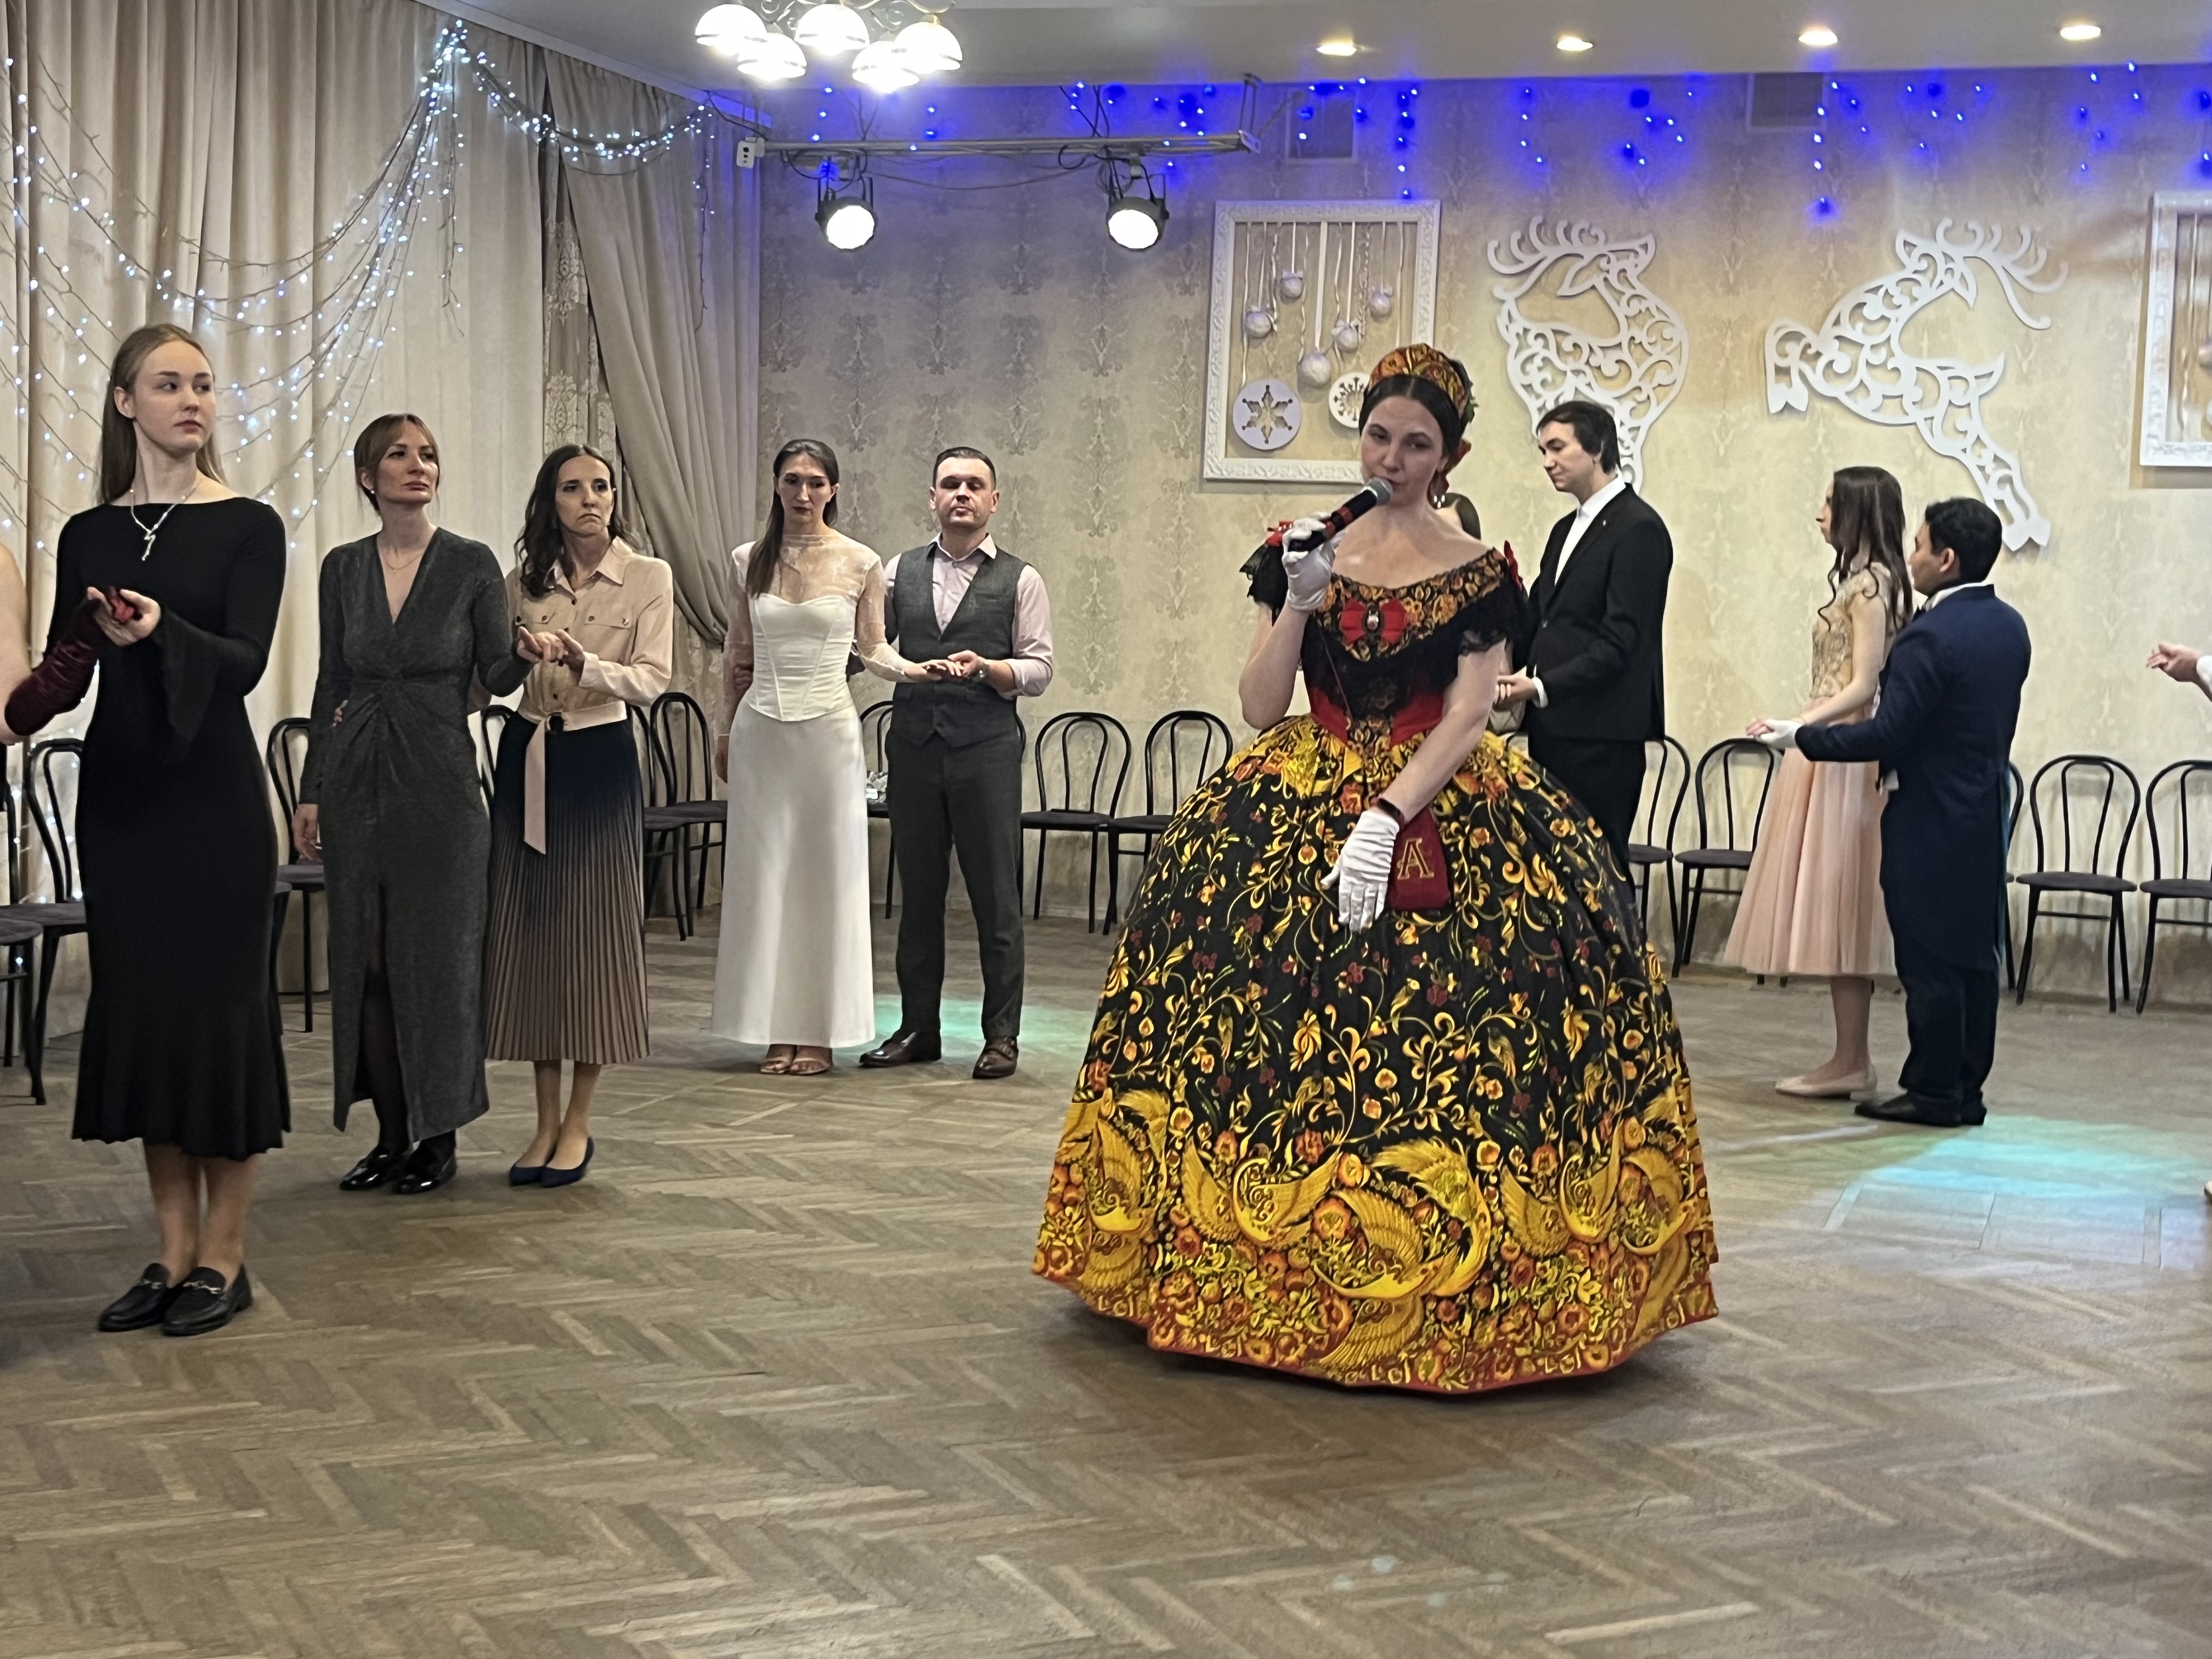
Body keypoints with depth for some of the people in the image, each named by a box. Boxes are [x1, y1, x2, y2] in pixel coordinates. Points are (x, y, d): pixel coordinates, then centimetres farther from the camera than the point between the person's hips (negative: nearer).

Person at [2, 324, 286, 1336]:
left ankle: (223, 1259, 9)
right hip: (118, 792, 4)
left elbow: (245, 662, -14)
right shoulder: (88, 535, 9)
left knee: (221, 1004, -2)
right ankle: (175, 1254, 17)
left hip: (213, 795, -4)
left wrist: (161, 630, -32)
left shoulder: (246, 527, -2)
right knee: (138, 1005, 7)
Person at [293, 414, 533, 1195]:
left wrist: (528, 654, -24)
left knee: (439, 954, -1)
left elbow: (496, 675, -1)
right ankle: (391, 1135, 16)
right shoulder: (344, 568, 7)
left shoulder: (472, 564, -2)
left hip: (438, 777, -3)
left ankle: (439, 1137, 10)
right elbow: (332, 682, 10)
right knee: (363, 956, 5)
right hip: (357, 779, 3)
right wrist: (310, 790, 7)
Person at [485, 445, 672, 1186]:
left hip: (599, 762, -3)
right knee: (528, 928, 2)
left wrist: (583, 663, -24)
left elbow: (651, 679, -10)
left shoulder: (648, 578, -1)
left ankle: (579, 1123, 7)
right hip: (526, 757, 3)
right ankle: (546, 1119, 11)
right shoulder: (524, 581, 8)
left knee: (596, 929, -3)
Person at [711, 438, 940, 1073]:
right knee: (763, 876, 3)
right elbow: (736, 653, 14)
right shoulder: (749, 561, 5)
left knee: (827, 875, 1)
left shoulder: (860, 564, -1)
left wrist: (914, 669, -13)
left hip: (828, 730, -2)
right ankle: (776, 1028, 11)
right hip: (761, 730, 2)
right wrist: (727, 733, 18)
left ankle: (819, 1031, 9)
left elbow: (872, 649, 6)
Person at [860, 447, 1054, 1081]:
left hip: (986, 746, -3)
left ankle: (1002, 1034, 7)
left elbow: (1039, 670, 0)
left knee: (995, 894, 0)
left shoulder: (1019, 580, 4)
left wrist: (986, 668, -17)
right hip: (914, 744, 3)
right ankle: (918, 1028, 18)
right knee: (919, 891, 9)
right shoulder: (900, 572, 12)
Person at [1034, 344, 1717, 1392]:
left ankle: (1426, 1283, 1)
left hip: (1440, 817, -2)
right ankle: (1272, 1266, 7)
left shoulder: (1480, 578, 2)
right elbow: (1260, 708, 2)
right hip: (1294, 815, 2)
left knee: (1436, 1047, -9)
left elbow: (1463, 722, -8)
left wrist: (1386, 820, -20)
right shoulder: (1301, 555, 8)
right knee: (1280, 1022, -4)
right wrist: (1297, 604, -11)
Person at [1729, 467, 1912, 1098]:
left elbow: (1862, 687, -19)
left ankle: (1850, 1062, -4)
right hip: (1829, 752, 10)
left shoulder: (1870, 583, -13)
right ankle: (1850, 1058, 13)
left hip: (1844, 755, -10)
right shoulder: (1864, 580, 15)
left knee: (1837, 904, -7)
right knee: (1834, 908, 10)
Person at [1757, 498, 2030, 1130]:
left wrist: (1801, 737, -13)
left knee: (1928, 959, -2)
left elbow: (1889, 733, -21)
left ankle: (1934, 1091, 3)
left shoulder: (1929, 638, -19)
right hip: (1984, 814, 9)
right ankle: (1967, 1088, 17)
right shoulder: (2009, 627, 8)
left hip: (1929, 822, -9)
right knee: (1973, 954, 11)